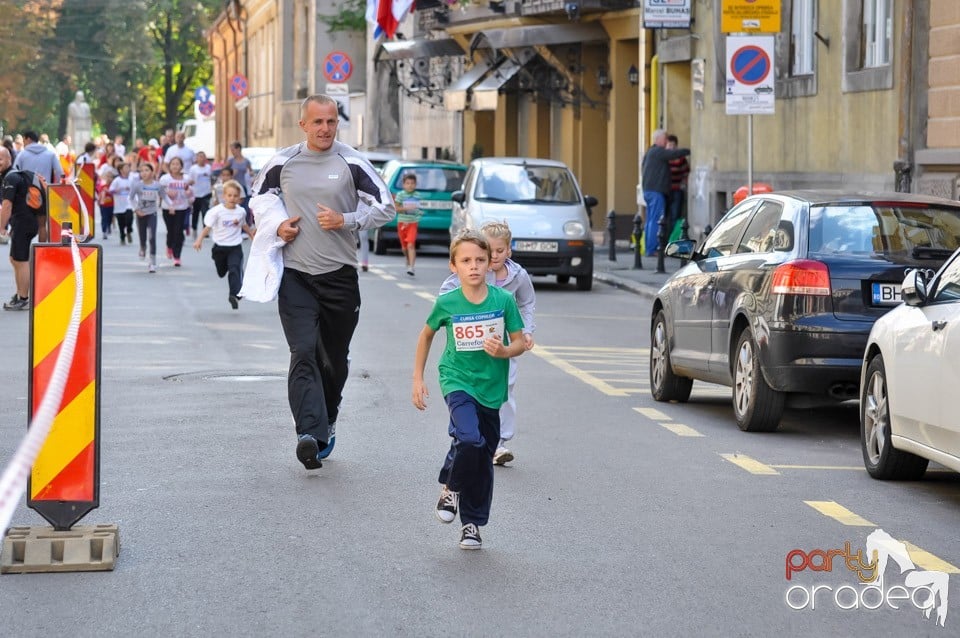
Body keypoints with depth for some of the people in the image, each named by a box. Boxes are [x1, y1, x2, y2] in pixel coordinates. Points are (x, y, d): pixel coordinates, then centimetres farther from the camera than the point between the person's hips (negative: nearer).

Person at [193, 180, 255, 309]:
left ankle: (235, 295, -27)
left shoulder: (241, 211, 0)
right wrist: (199, 240, -27)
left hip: (235, 247, 0)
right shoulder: (217, 211, -11)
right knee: (221, 272, 15)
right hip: (220, 246, 0)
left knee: (235, 269, -19)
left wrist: (253, 235, 29)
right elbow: (207, 227, -14)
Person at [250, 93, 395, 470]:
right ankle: (310, 434, -27)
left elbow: (386, 208, 2)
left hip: (339, 273, 1)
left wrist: (345, 221, -11)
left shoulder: (352, 163, 0)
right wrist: (276, 227, 2)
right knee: (303, 353, -16)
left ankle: (327, 422, 32)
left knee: (335, 358, 11)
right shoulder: (282, 163, 5)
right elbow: (257, 199, 21)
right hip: (295, 273, -1)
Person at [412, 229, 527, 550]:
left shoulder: (504, 300, -7)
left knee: (484, 457, 7)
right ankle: (450, 487, 3)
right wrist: (418, 379, 10)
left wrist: (504, 351, -21)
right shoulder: (447, 303, -8)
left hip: (491, 388, 2)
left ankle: (473, 524, 23)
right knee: (470, 440, -26)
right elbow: (426, 335, 10)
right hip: (458, 381, -2)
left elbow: (520, 343, 2)